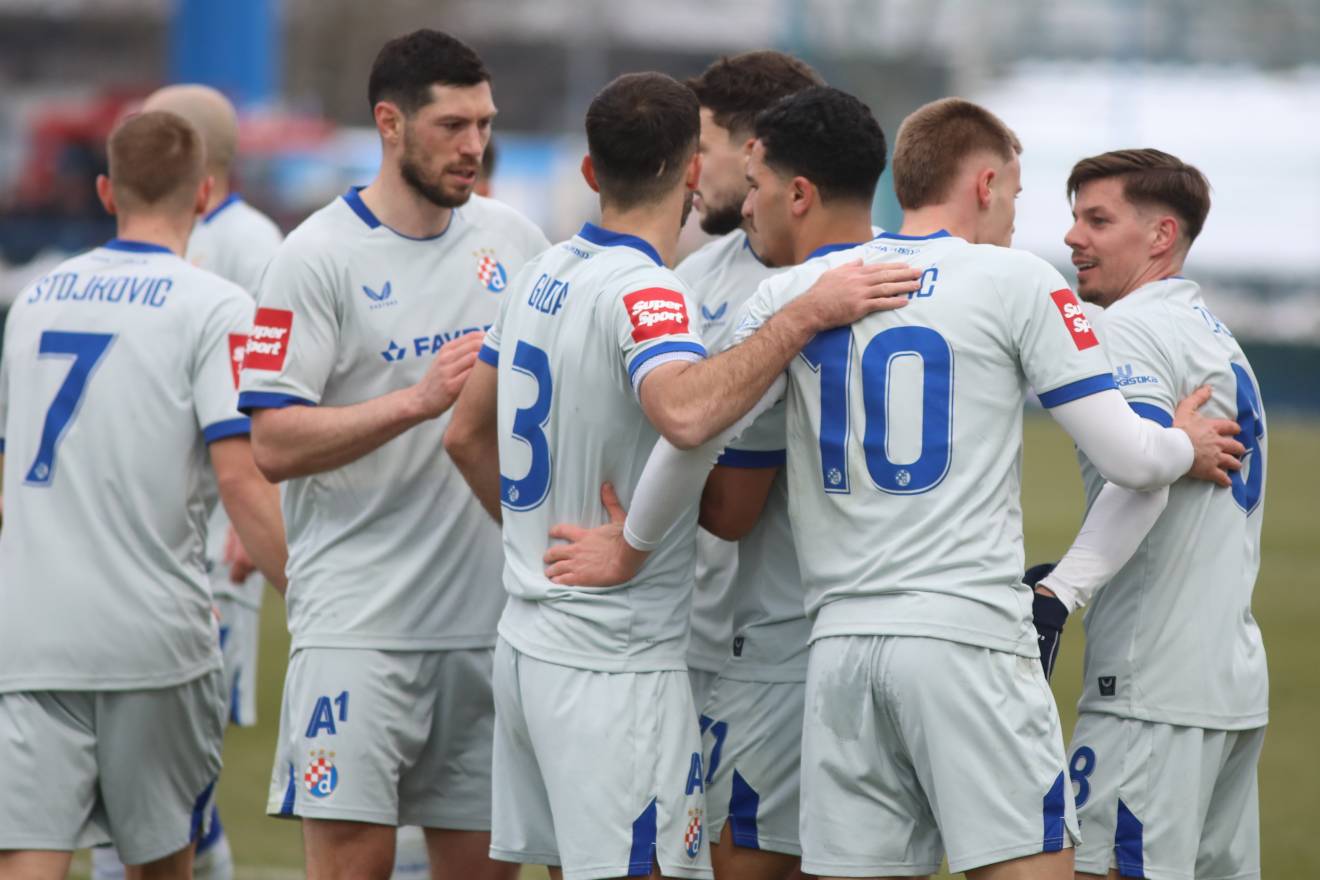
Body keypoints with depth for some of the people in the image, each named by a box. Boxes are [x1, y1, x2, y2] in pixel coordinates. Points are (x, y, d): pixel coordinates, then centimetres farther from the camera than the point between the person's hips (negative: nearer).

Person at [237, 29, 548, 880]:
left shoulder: (513, 237, 9)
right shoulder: (319, 256, -7)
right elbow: (274, 445, -13)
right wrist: (420, 399, -21)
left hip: (492, 615, 5)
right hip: (359, 616, -5)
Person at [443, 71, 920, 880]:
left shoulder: (544, 275, 9)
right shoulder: (642, 291, -17)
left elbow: (467, 435, 19)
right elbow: (685, 413, -38)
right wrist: (808, 315, -31)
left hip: (530, 648, 9)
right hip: (616, 666, -9)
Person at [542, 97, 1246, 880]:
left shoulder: (801, 287, 12)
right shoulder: (1018, 280, 2)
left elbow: (693, 425, 7)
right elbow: (1127, 458, 0)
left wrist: (631, 546, 24)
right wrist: (1187, 447, 23)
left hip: (841, 641, 5)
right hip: (969, 637, -5)